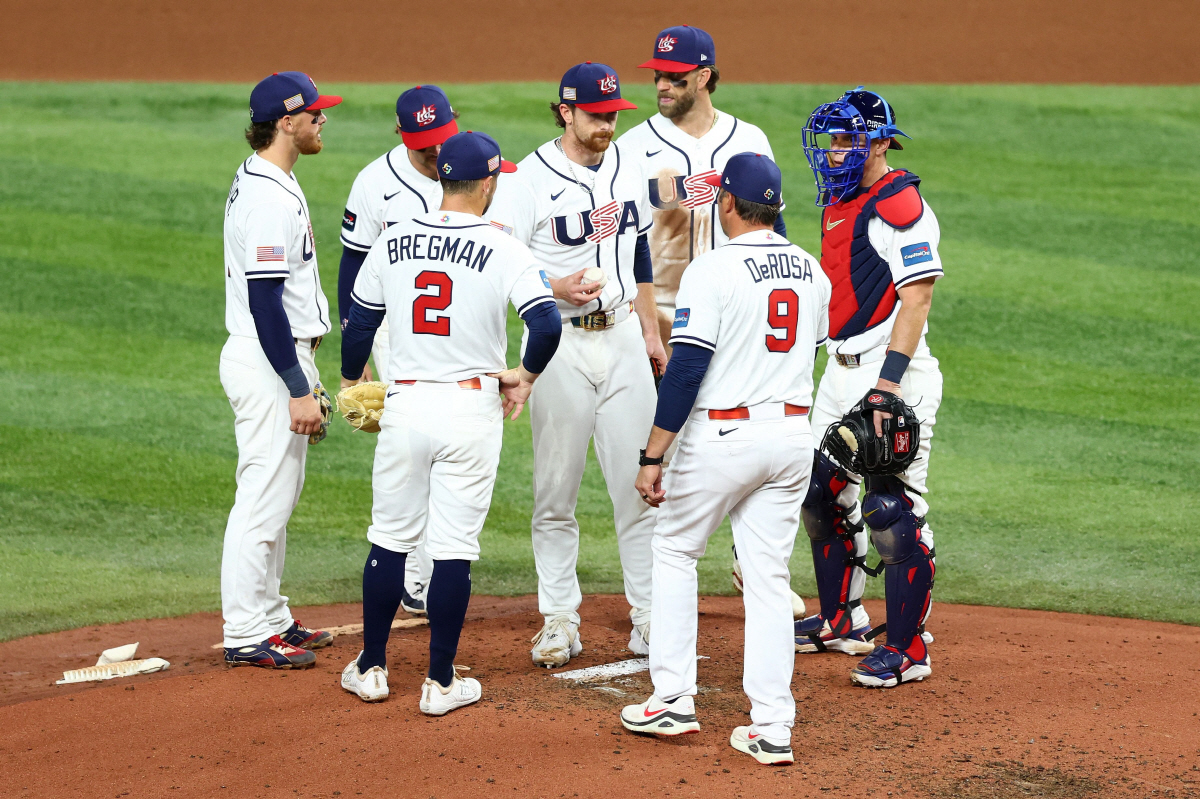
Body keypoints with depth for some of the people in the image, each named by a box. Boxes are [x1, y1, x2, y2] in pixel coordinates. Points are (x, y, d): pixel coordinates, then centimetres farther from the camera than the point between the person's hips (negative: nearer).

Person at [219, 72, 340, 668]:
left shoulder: (258, 183, 13)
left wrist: (302, 380, 22)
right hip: (268, 365, -11)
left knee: (277, 495, 17)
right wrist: (299, 390, -23)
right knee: (264, 498, -6)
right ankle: (247, 635, -1)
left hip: (280, 358, 11)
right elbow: (265, 301, -24)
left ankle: (271, 619, 25)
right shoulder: (271, 199, -20)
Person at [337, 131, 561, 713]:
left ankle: (371, 669, 22)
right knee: (454, 547, 3)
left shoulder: (392, 243, 2)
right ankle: (441, 682, 7)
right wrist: (525, 375, -1)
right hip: (471, 409, -3)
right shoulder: (503, 250, -9)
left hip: (404, 405, 3)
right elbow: (547, 324, -20)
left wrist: (351, 384, 28)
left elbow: (358, 325, 11)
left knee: (390, 540, 14)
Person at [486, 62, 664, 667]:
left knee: (638, 481, 3)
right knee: (556, 488, 2)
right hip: (561, 345, -4)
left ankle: (647, 612, 10)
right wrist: (556, 288, -23)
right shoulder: (530, 179, -10)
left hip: (622, 339, 4)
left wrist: (650, 329, 19)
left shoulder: (626, 168, 8)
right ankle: (560, 620, 10)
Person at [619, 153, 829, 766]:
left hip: (723, 434, -5)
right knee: (769, 575, 8)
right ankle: (772, 728, 3)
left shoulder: (714, 269, -13)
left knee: (674, 551, 14)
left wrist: (653, 456, -13)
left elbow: (685, 371, -17)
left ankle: (674, 701, 11)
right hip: (793, 434, 5)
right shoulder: (812, 272, 8)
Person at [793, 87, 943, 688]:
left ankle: (908, 649, -3)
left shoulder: (900, 205, -15)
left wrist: (887, 385, -28)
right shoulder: (839, 202, 14)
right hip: (842, 369, 10)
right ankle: (842, 621, 31)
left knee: (894, 512, -8)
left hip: (894, 373, -10)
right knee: (823, 497, 17)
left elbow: (916, 299, -21)